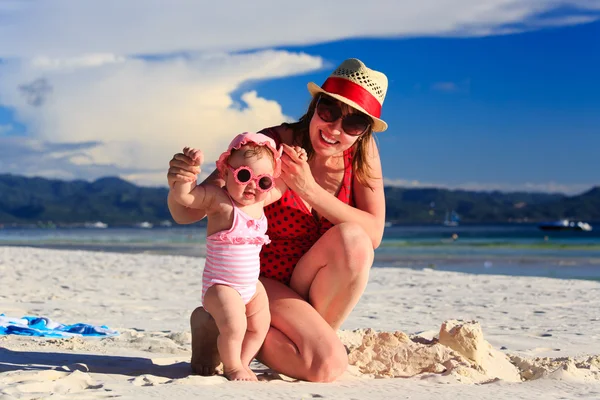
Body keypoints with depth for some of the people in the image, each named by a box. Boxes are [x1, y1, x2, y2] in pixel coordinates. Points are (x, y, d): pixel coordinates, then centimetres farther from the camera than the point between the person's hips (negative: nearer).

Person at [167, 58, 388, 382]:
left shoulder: (363, 151, -9)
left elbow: (374, 234, -18)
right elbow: (186, 214, -18)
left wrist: (311, 190, -31)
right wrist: (179, 184, -42)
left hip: (313, 288, 4)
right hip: (261, 280, -3)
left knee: (353, 240, -28)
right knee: (328, 365, -27)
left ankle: (310, 334, -4)